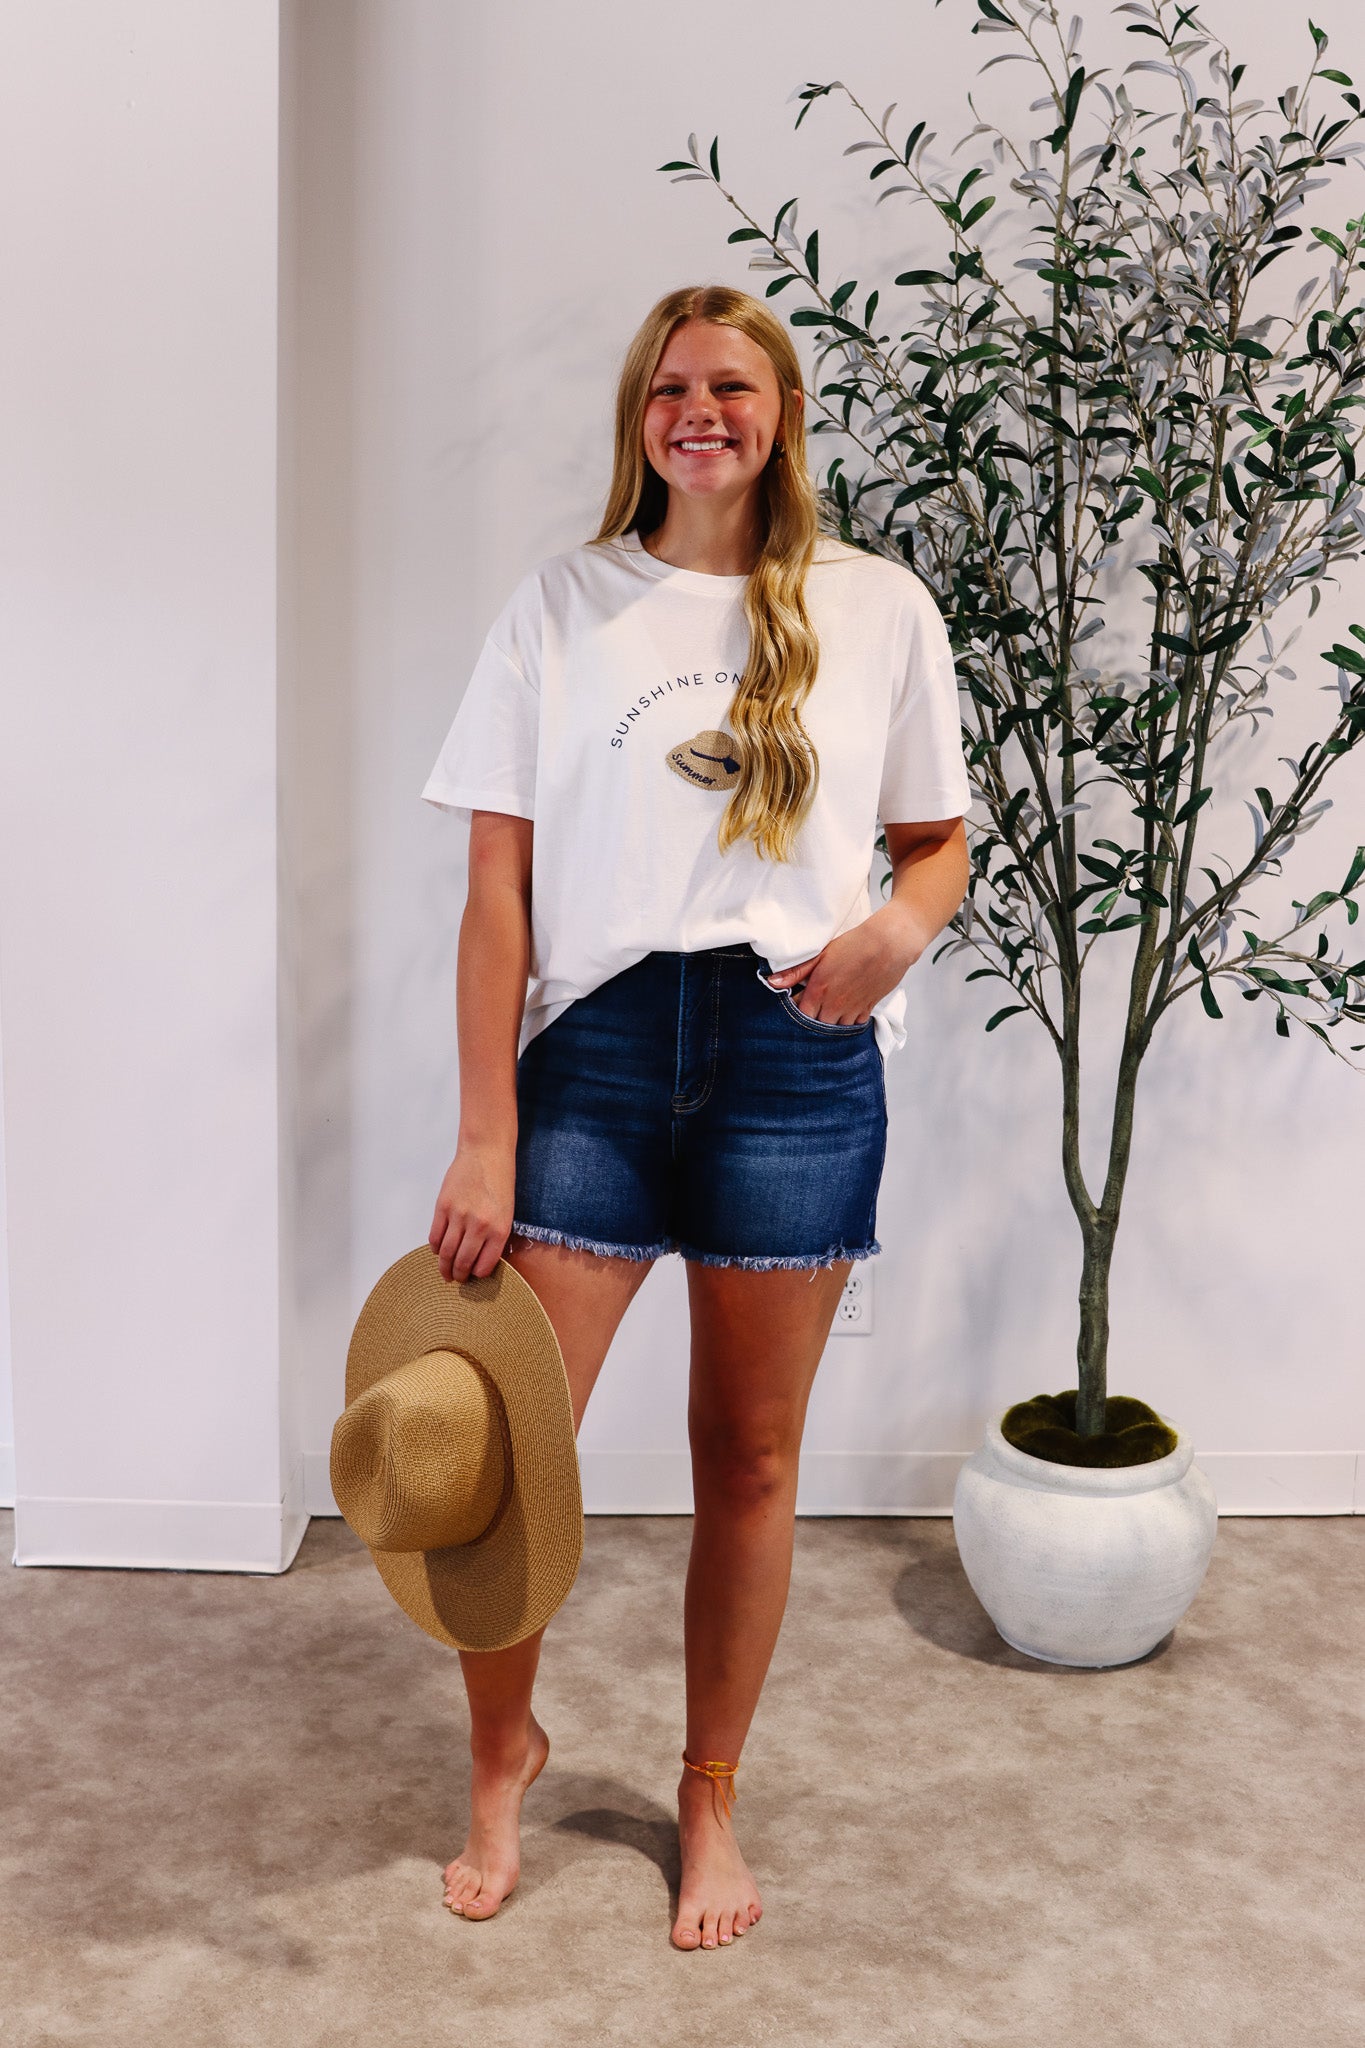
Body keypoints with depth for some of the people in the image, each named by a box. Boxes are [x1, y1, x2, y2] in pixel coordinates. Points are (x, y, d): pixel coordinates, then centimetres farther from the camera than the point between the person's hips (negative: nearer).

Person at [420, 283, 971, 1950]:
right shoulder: (561, 609, 5)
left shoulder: (879, 609, 7)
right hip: (594, 1046, 0)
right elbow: (498, 885, 0)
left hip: (797, 1059, 1)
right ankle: (502, 1751, 28)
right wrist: (485, 1139, -7)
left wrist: (901, 927, -11)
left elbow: (938, 839, 14)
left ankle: (711, 1792, 31)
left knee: (749, 1455, 10)